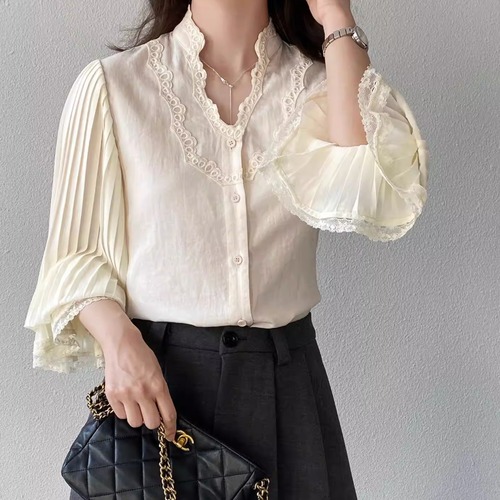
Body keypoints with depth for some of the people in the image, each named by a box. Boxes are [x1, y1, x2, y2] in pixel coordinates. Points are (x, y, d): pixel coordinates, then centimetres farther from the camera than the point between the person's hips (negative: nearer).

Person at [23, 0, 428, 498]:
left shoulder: (321, 84, 1)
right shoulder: (111, 84, -3)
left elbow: (365, 199, -19)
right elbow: (76, 253, 0)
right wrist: (118, 341, -19)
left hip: (286, 382, 2)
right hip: (149, 370, -1)